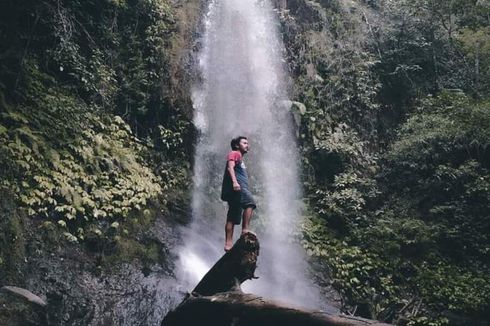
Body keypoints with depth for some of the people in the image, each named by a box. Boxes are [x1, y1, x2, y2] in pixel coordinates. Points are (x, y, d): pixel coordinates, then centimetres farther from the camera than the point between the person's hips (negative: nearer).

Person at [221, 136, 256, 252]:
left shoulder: (240, 158, 35)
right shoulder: (234, 153, 8)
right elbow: (230, 167, -10)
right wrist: (234, 181, -26)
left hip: (239, 188, 10)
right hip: (236, 186, -10)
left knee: (232, 218, 1)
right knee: (250, 203, -29)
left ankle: (228, 243, -4)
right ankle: (245, 229, -37)